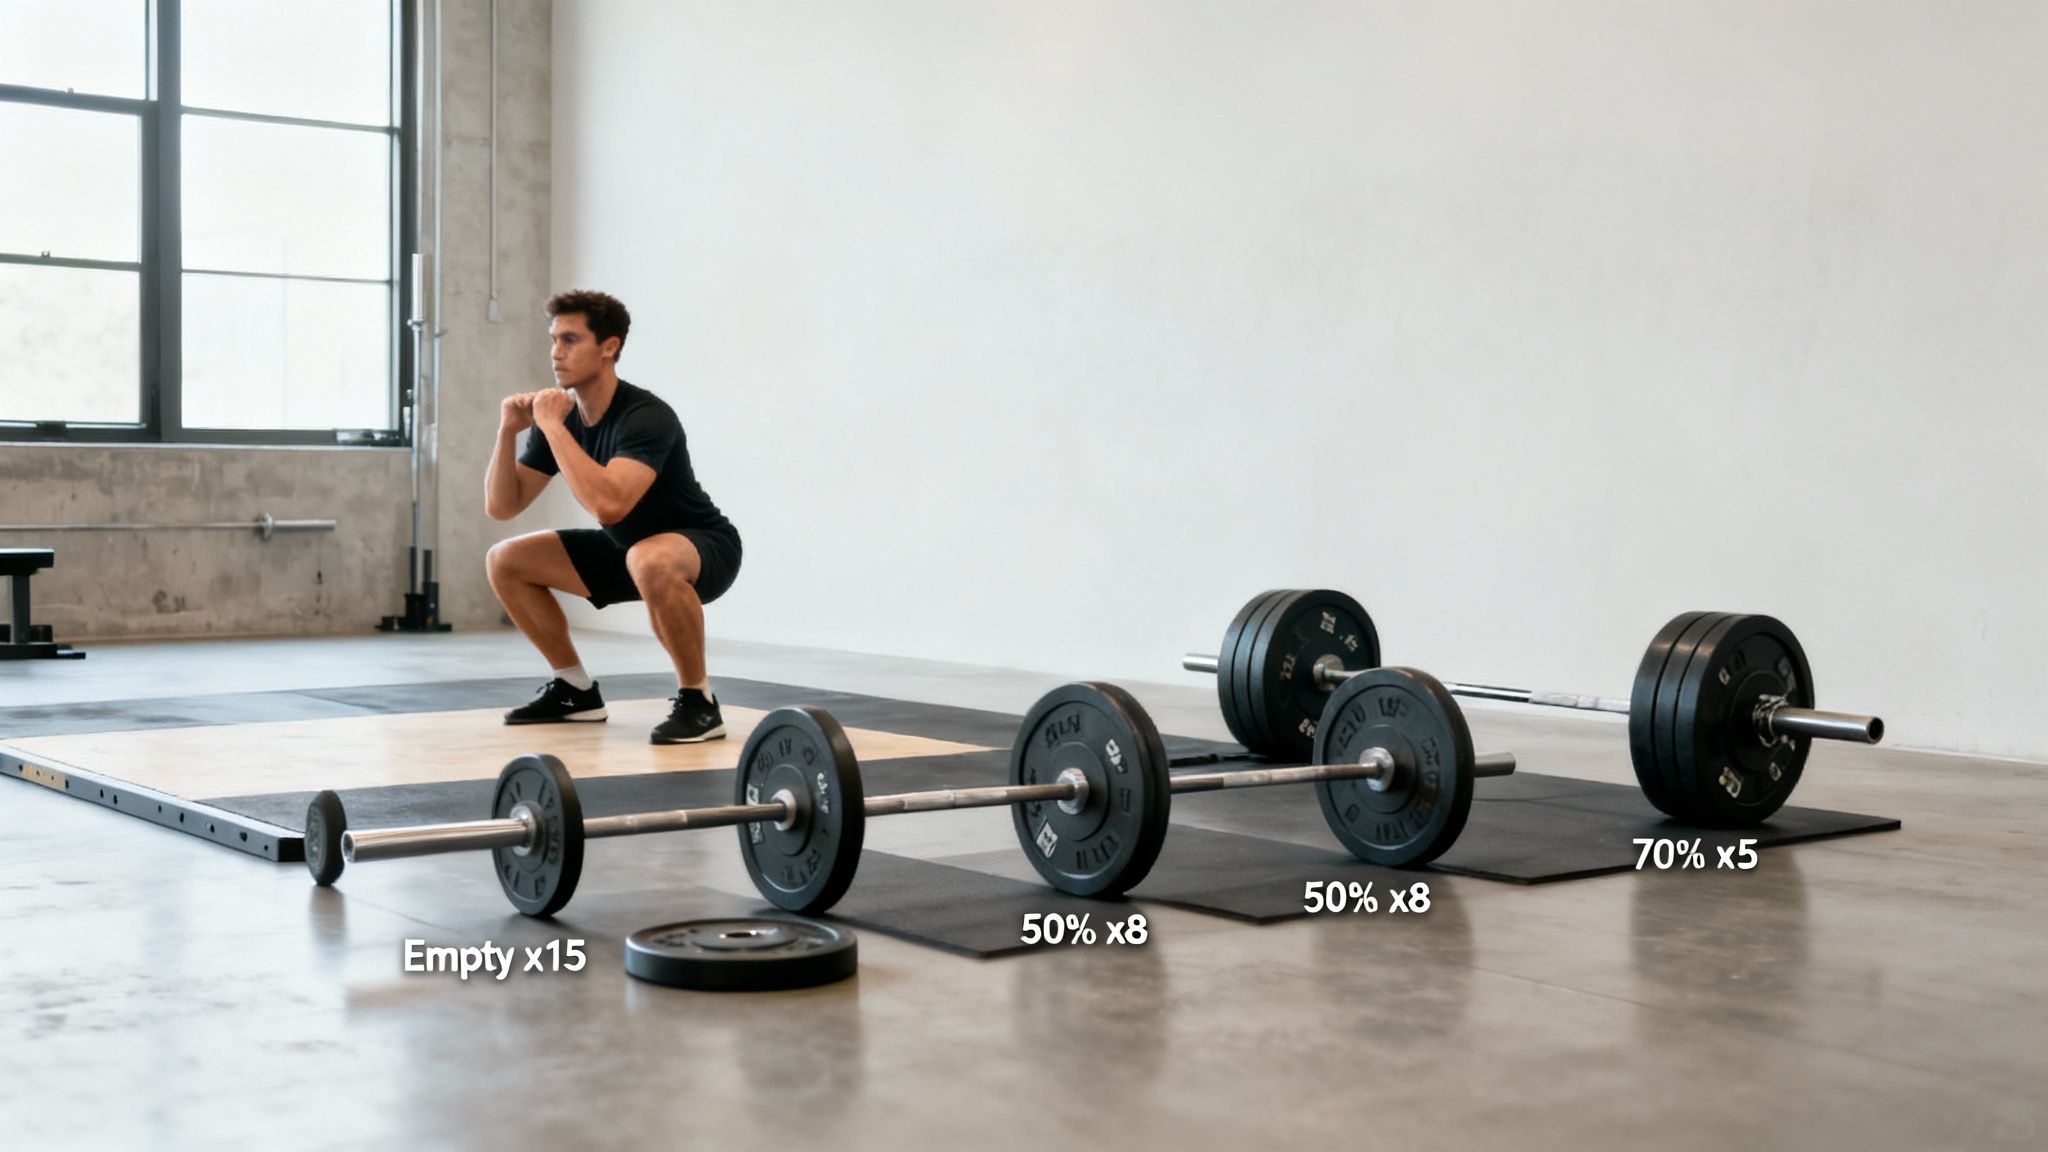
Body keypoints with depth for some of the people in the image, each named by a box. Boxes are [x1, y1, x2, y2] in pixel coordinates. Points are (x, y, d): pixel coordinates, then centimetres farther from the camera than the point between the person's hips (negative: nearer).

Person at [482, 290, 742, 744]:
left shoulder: (645, 417, -29)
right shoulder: (559, 415, -5)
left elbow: (608, 505, -45)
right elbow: (500, 507, -2)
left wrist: (553, 426, -36)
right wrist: (508, 431, -18)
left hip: (705, 550, -8)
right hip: (627, 548, 8)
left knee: (650, 560, -43)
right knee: (504, 561, 3)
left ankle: (698, 701, -23)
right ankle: (575, 689, 13)